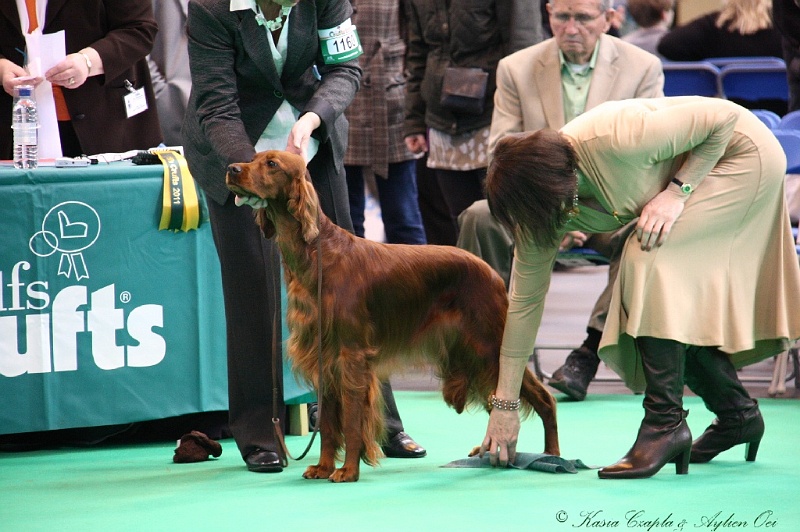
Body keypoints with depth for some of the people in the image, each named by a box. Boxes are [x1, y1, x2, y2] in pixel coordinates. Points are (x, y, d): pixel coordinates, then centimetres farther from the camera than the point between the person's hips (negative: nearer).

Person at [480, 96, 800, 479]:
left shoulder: (614, 139, -37)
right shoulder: (538, 207, -14)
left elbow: (725, 116, -26)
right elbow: (524, 301, -6)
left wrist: (677, 192, -28)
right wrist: (504, 406, -5)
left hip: (741, 155, -8)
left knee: (649, 258, -23)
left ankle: (666, 420, -22)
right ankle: (737, 414, 22)